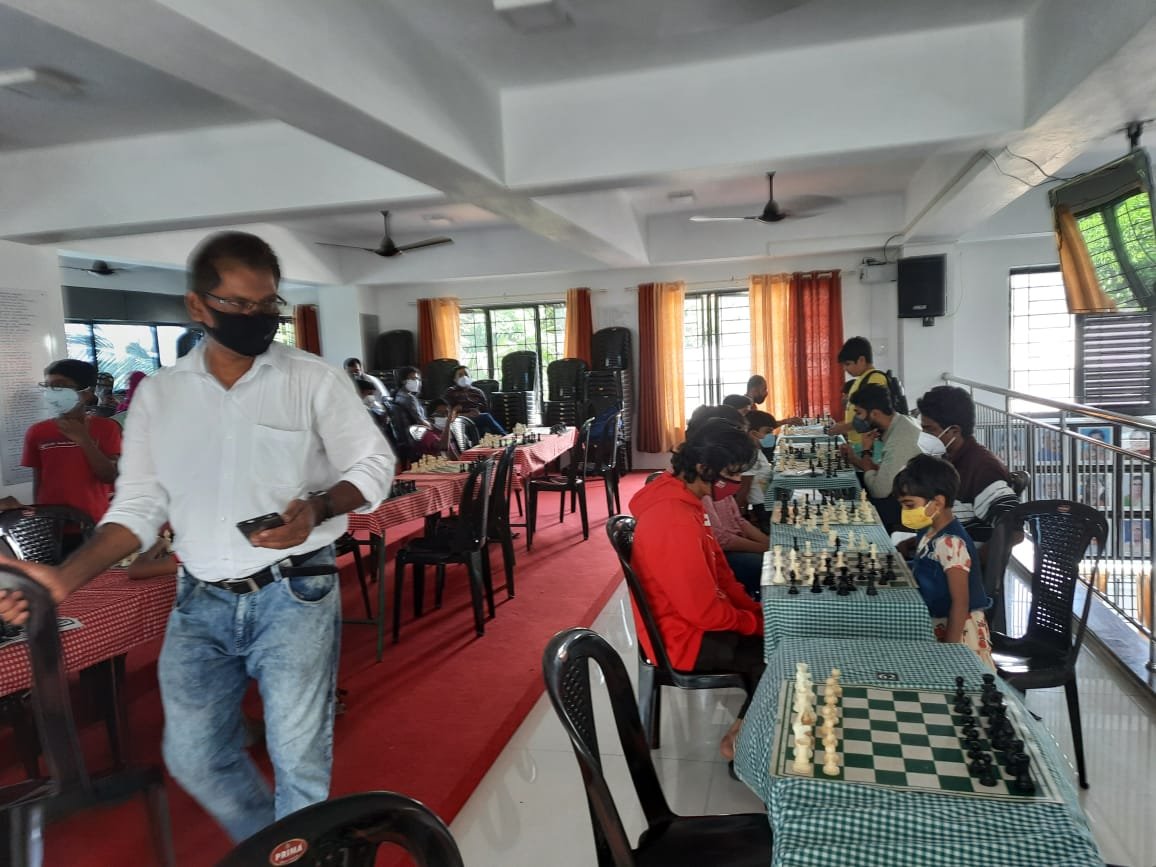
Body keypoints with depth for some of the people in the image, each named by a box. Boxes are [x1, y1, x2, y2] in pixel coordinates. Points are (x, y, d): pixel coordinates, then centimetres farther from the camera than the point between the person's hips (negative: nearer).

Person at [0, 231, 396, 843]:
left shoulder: (313, 379, -4)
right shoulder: (157, 395, 5)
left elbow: (373, 465, -2)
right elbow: (139, 505, 7)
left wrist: (317, 508, -21)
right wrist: (65, 577, -6)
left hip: (293, 592, -3)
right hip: (200, 600, 4)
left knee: (299, 758, 1)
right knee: (193, 756, 12)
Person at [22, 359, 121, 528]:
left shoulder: (106, 427, -1)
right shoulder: (37, 432, 6)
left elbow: (110, 477, -9)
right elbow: (38, 482, 11)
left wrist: (84, 440, -17)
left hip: (93, 524, -1)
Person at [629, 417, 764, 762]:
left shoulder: (679, 497, 0)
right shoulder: (674, 521, -31)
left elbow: (718, 572, 9)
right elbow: (705, 611, -26)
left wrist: (757, 611, 1)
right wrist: (758, 623, -12)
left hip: (693, 617, 9)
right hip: (686, 638, -9)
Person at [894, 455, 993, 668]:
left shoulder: (951, 543, -23)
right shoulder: (927, 533, 4)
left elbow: (960, 603, -21)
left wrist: (949, 649, -20)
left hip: (958, 629, -9)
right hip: (934, 626, 9)